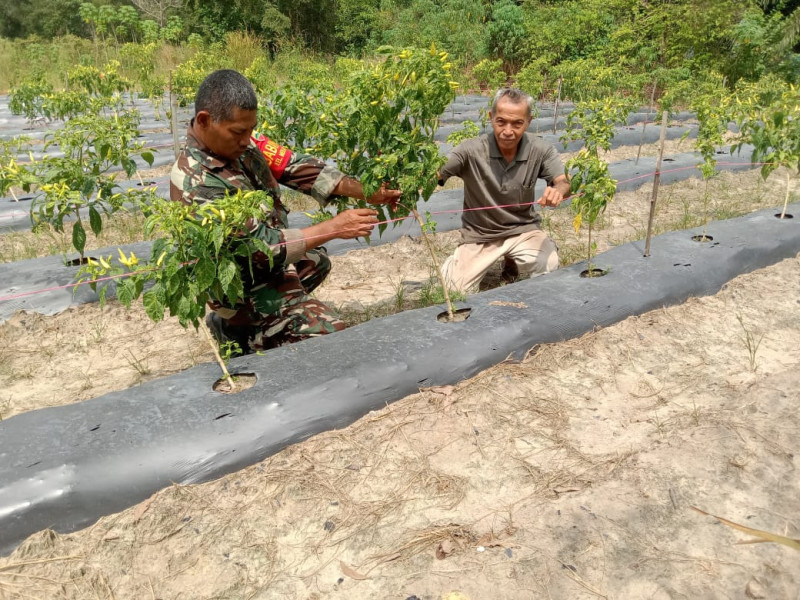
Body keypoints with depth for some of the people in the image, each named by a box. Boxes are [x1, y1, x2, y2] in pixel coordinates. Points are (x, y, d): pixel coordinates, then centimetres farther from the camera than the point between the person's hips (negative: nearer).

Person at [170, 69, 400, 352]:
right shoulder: (197, 183, -31)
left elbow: (295, 167, -10)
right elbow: (264, 246, -30)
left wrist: (366, 191, -18)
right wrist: (333, 228, -28)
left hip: (268, 257, 9)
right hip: (245, 285, -9)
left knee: (316, 260, 32)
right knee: (331, 333, -13)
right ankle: (237, 334, 5)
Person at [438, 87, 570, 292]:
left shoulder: (540, 150, -13)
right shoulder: (471, 150, -20)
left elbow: (564, 182, -13)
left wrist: (558, 190, -41)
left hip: (523, 229, 2)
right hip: (479, 235, -1)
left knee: (549, 268, -25)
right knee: (455, 291, -13)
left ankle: (513, 264, 12)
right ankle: (457, 263, 25)